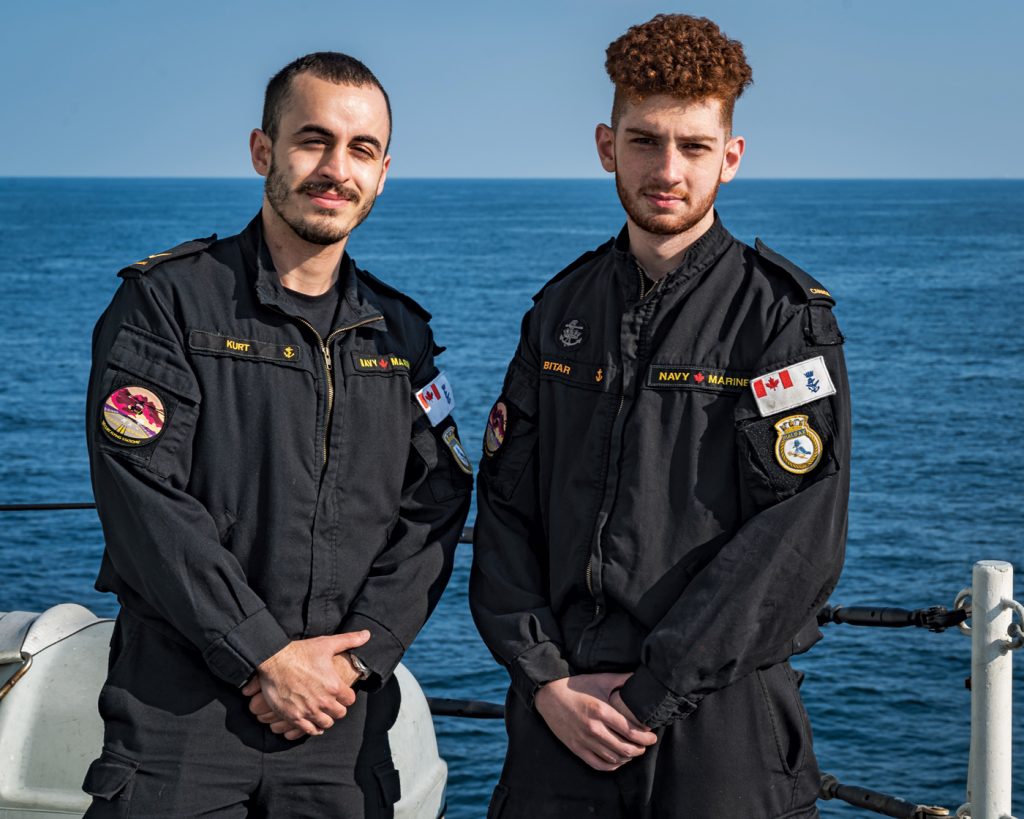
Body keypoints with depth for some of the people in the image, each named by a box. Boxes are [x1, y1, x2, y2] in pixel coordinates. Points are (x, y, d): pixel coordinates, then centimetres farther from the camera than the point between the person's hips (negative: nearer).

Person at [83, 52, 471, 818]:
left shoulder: (401, 332, 10)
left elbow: (433, 509, 5)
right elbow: (145, 500, -12)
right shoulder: (167, 301, -4)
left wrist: (354, 657, -8)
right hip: (181, 708, -3)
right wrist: (264, 658, -15)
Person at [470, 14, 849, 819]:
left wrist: (653, 695, -15)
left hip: (720, 722, -3)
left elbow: (797, 542, -13)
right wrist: (545, 679, -6)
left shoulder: (785, 320, -5)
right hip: (560, 720, 4)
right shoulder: (561, 312, 9)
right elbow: (505, 509, 7)